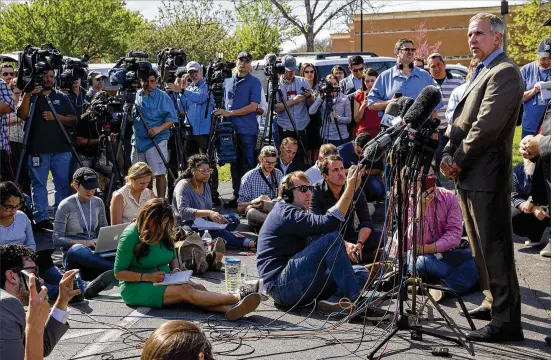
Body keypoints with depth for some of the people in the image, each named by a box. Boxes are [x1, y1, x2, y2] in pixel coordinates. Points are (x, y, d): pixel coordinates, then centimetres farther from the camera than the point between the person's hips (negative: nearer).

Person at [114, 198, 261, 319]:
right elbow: (119, 273, -13)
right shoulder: (131, 236, -13)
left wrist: (175, 270, -1)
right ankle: (236, 298, -43)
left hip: (163, 282, 7)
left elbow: (173, 258, 22)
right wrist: (148, 277, -23)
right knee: (185, 290, -30)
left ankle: (230, 309, -51)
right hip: (136, 288, -7)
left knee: (198, 287, -24)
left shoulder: (163, 233, 9)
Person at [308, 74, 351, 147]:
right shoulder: (323, 99, 2)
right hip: (326, 137, 1)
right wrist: (320, 98, -16)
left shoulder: (344, 99, 1)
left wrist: (338, 117, -18)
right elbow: (311, 111, -12)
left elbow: (349, 119, 0)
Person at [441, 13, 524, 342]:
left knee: (495, 248, -7)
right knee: (482, 246, 17)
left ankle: (506, 321, -2)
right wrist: (450, 154, 2)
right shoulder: (482, 72, 19)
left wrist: (458, 161, -12)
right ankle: (495, 303, 30)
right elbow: (462, 120, 18)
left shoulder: (504, 73, -12)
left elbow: (486, 126, -20)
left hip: (485, 175, -10)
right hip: (469, 176, 10)